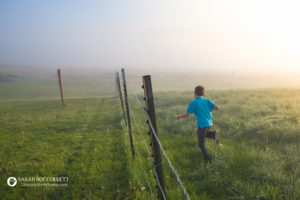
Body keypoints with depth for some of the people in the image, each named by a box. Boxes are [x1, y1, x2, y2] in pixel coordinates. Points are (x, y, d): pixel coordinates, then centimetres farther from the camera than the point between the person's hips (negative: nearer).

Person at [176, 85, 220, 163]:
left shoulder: (193, 103, -10)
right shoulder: (207, 100, 2)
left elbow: (186, 115, -7)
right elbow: (218, 107, -5)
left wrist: (179, 116, 11)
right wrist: (211, 108, 15)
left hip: (202, 124, -6)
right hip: (209, 123, 6)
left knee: (201, 144, 9)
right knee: (202, 133, 32)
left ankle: (207, 159, 6)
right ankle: (214, 134, 8)